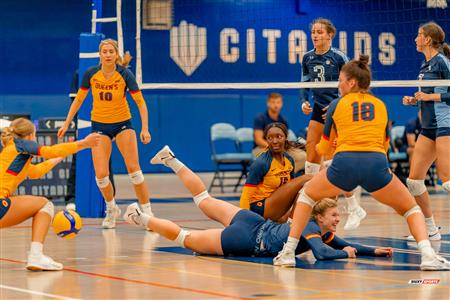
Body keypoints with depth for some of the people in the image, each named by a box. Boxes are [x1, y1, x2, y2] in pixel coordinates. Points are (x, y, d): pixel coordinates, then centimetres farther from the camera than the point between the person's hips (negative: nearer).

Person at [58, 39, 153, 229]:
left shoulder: (125, 74, -16)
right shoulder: (91, 74, -10)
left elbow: (140, 102, -11)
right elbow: (78, 100, 4)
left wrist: (145, 129, -21)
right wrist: (67, 124, 4)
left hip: (122, 124, -1)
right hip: (99, 125, 1)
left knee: (133, 169, -12)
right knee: (101, 175, -8)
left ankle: (147, 212, -1)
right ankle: (111, 209, 19)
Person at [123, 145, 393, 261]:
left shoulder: (325, 233, 2)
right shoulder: (311, 229, -23)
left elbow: (347, 245, 11)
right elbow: (322, 254, -40)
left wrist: (375, 251, -2)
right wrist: (344, 254, -22)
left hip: (254, 223, 7)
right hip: (245, 240, -7)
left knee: (205, 200, 23)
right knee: (187, 239, 5)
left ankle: (172, 161, 29)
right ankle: (143, 219, 14)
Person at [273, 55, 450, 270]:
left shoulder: (336, 105, 17)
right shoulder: (381, 105, 22)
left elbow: (323, 149, 24)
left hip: (344, 164, -1)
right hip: (377, 165, 1)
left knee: (307, 194, 27)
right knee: (411, 208, 20)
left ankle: (288, 252, 19)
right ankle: (428, 255, -6)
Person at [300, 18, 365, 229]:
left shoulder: (339, 57, -11)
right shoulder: (307, 58, 5)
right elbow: (305, 85, 14)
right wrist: (304, 102, -4)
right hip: (318, 110, 6)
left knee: (331, 161, -12)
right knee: (311, 159, 2)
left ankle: (355, 209, -2)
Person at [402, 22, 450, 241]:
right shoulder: (425, 65, 16)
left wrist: (431, 96, -17)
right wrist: (414, 100, 8)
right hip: (429, 127, 9)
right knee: (414, 179, 5)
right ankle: (430, 229, 15)